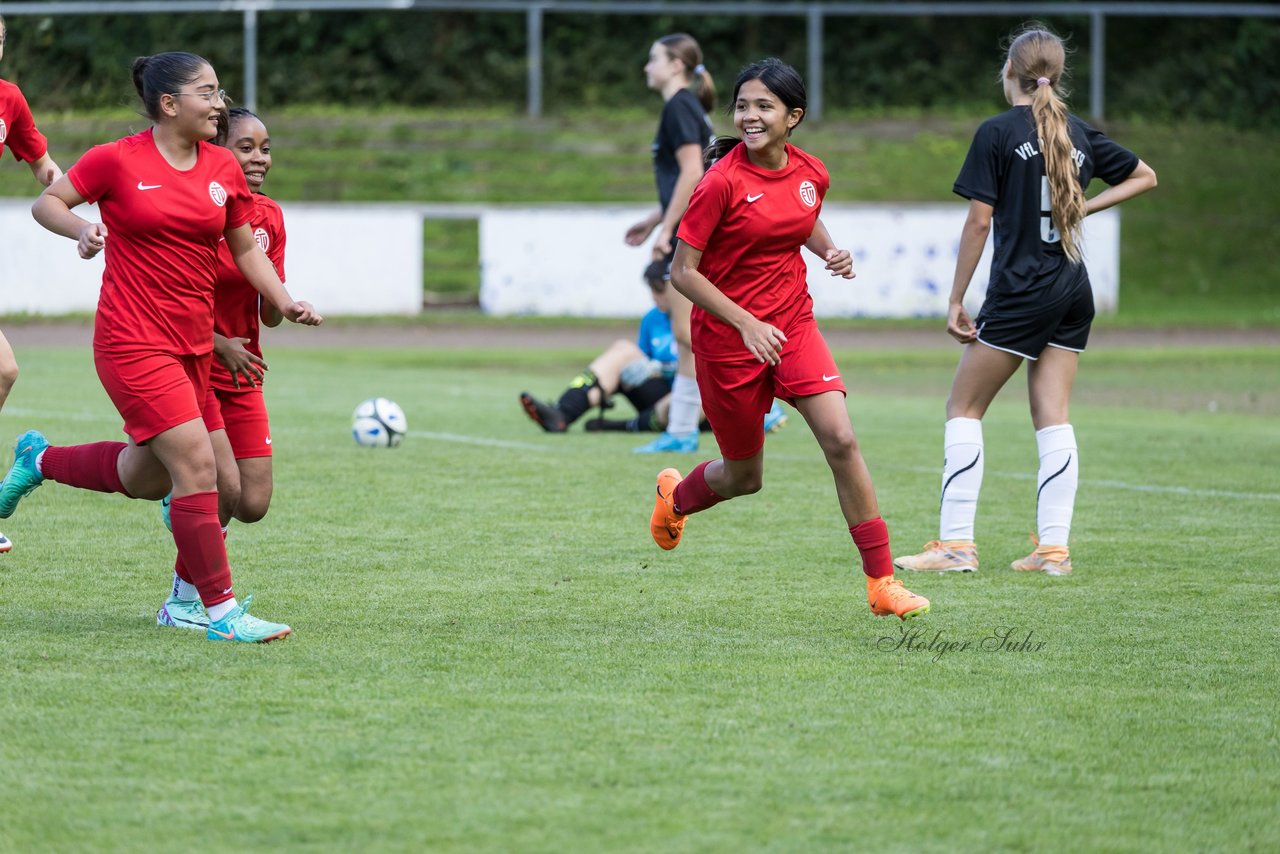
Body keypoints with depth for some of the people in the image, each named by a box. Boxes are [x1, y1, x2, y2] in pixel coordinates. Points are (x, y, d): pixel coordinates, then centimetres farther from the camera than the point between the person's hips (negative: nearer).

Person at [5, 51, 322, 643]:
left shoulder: (224, 170, 6)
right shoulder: (118, 161, -9)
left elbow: (245, 249, 16)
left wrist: (284, 302, 3)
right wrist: (81, 229, -19)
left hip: (194, 345, 7)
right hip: (133, 343, -7)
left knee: (147, 478, 17)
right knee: (196, 465, -15)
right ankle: (222, 611, -11)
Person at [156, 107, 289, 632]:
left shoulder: (269, 217, 4)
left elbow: (269, 316, 6)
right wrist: (218, 343, -20)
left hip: (241, 372, 6)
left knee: (253, 504, -3)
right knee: (225, 485, -17)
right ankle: (182, 600, 1)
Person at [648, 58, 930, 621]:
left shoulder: (811, 174, -1)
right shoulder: (722, 182, -17)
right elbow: (683, 272, -15)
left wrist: (832, 252, 1)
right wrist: (746, 323, -24)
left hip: (794, 326, 4)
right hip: (727, 336, -4)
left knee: (840, 439, -16)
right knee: (745, 477, 10)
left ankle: (882, 584, -12)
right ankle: (675, 496, 47)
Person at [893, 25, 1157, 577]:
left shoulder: (998, 133, -8)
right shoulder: (1078, 133, 9)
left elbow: (979, 222, -10)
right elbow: (1144, 176, 22)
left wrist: (956, 302, -5)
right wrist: (1083, 208, 14)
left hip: (1019, 293, -6)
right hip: (1073, 293, 6)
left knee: (964, 408, 3)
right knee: (1052, 417, 7)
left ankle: (956, 544, -4)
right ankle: (1053, 547, 2)